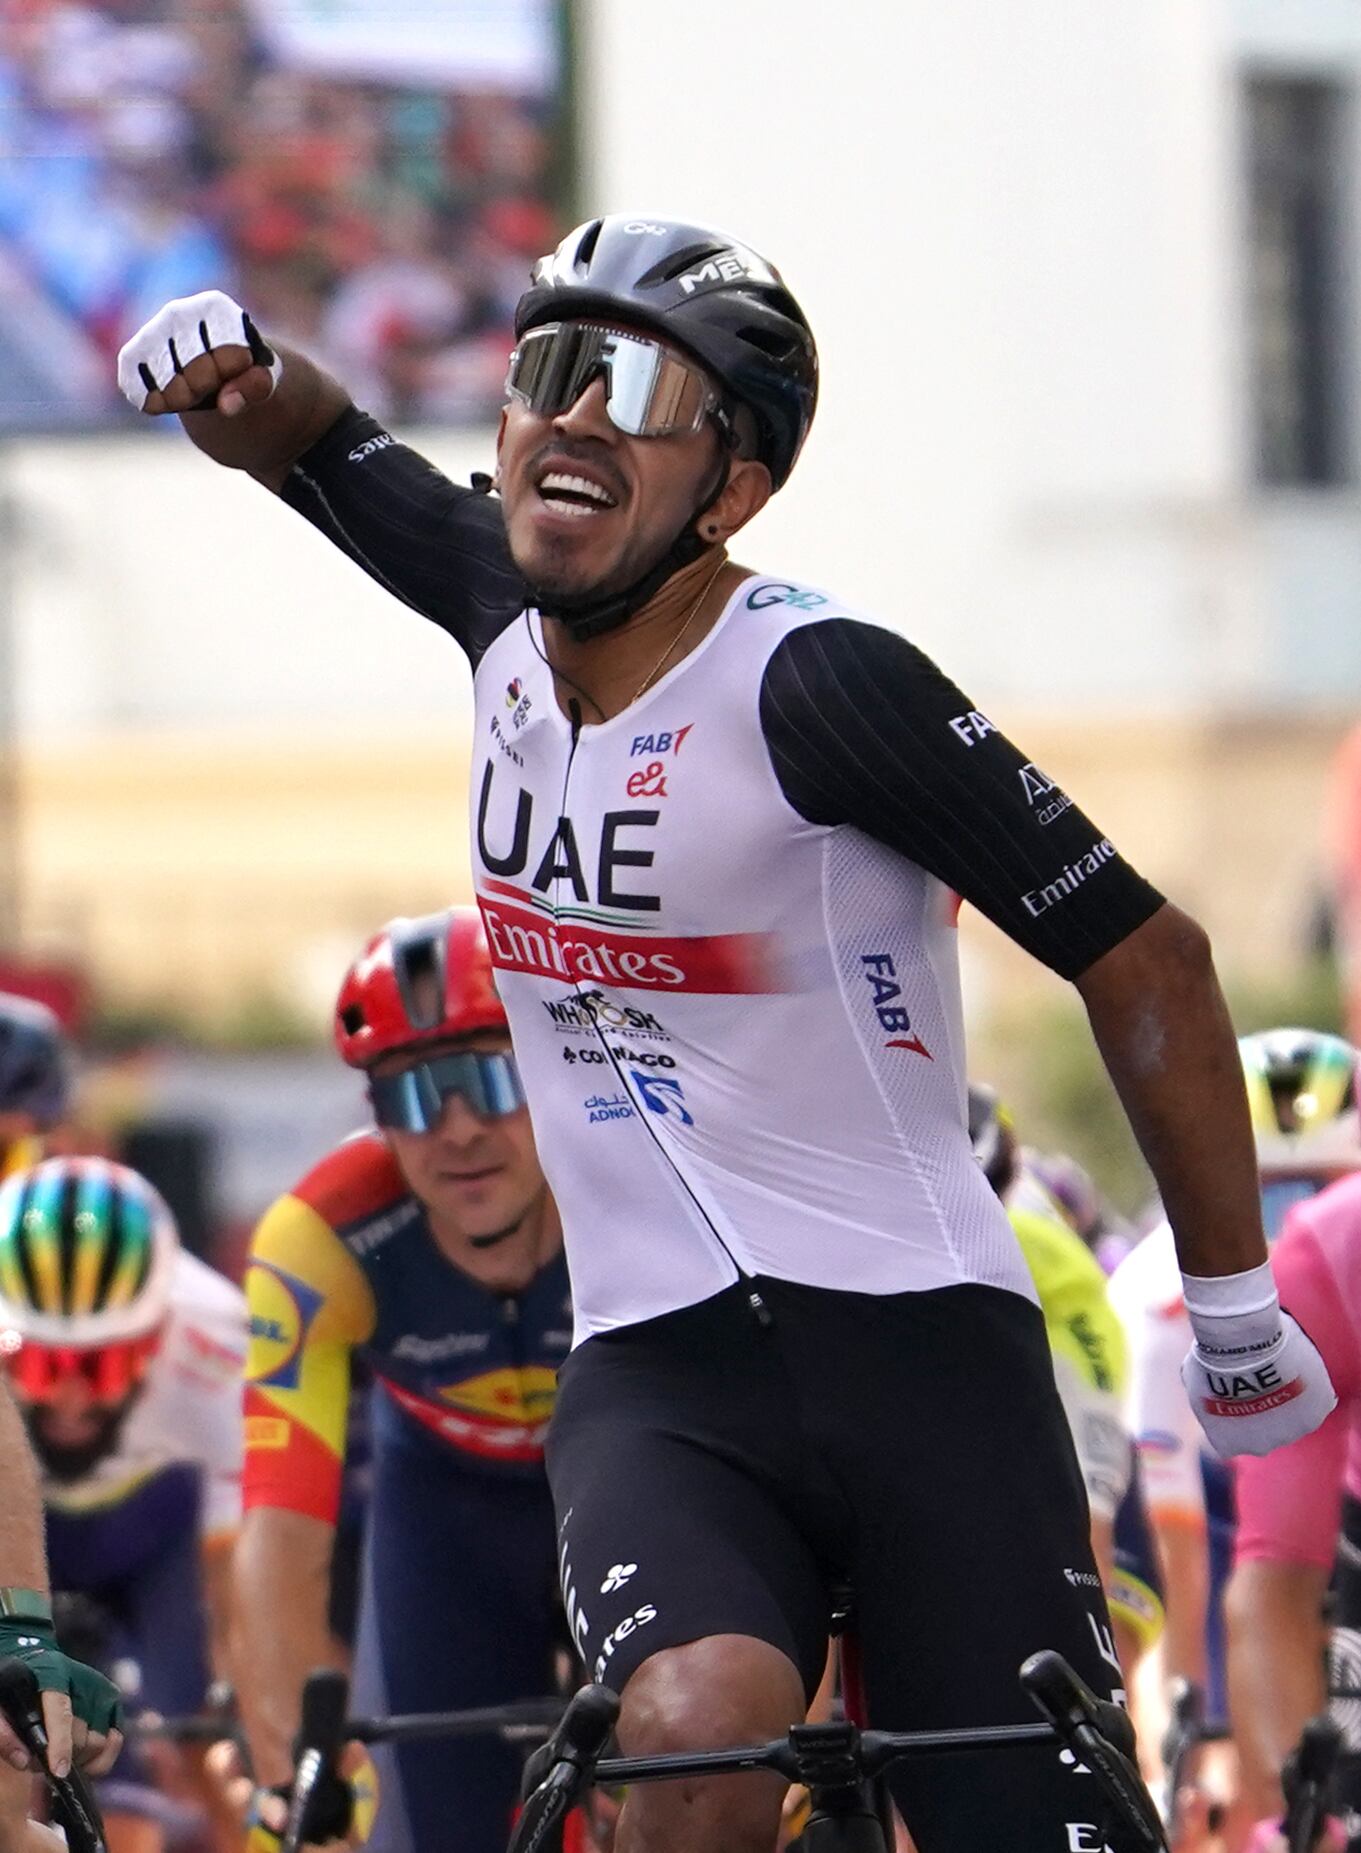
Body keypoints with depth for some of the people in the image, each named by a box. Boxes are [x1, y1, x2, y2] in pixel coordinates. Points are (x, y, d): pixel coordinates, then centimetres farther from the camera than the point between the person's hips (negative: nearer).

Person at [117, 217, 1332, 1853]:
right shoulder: (506, 616, 3)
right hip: (658, 1372, 3)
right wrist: (232, 373, -2)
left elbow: (1145, 961, -9)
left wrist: (1237, 1316, -2)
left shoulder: (819, 686, -15)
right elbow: (299, 439, 22)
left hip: (914, 1349, -3)